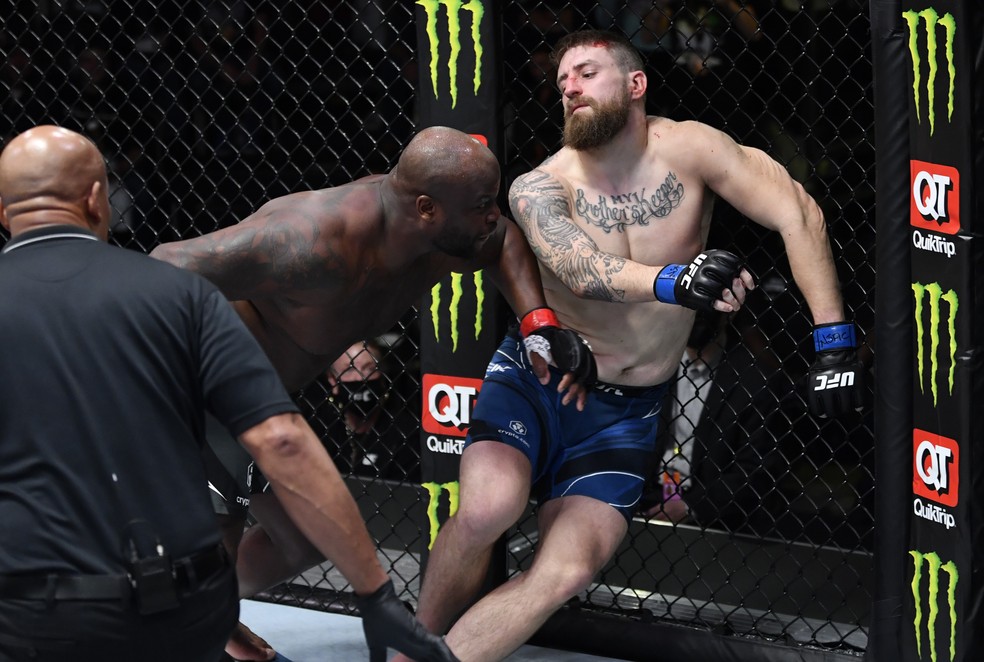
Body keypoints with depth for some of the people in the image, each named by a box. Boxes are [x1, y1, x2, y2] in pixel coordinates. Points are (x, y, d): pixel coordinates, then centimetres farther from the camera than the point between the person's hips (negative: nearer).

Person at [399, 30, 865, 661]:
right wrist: (673, 281, -51)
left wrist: (833, 337, -22)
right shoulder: (540, 188, -11)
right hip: (536, 378, -1)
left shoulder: (687, 149, -10)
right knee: (488, 508, -28)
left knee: (570, 569, -16)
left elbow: (798, 214, -14)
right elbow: (583, 270, -31)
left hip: (628, 410, 1)